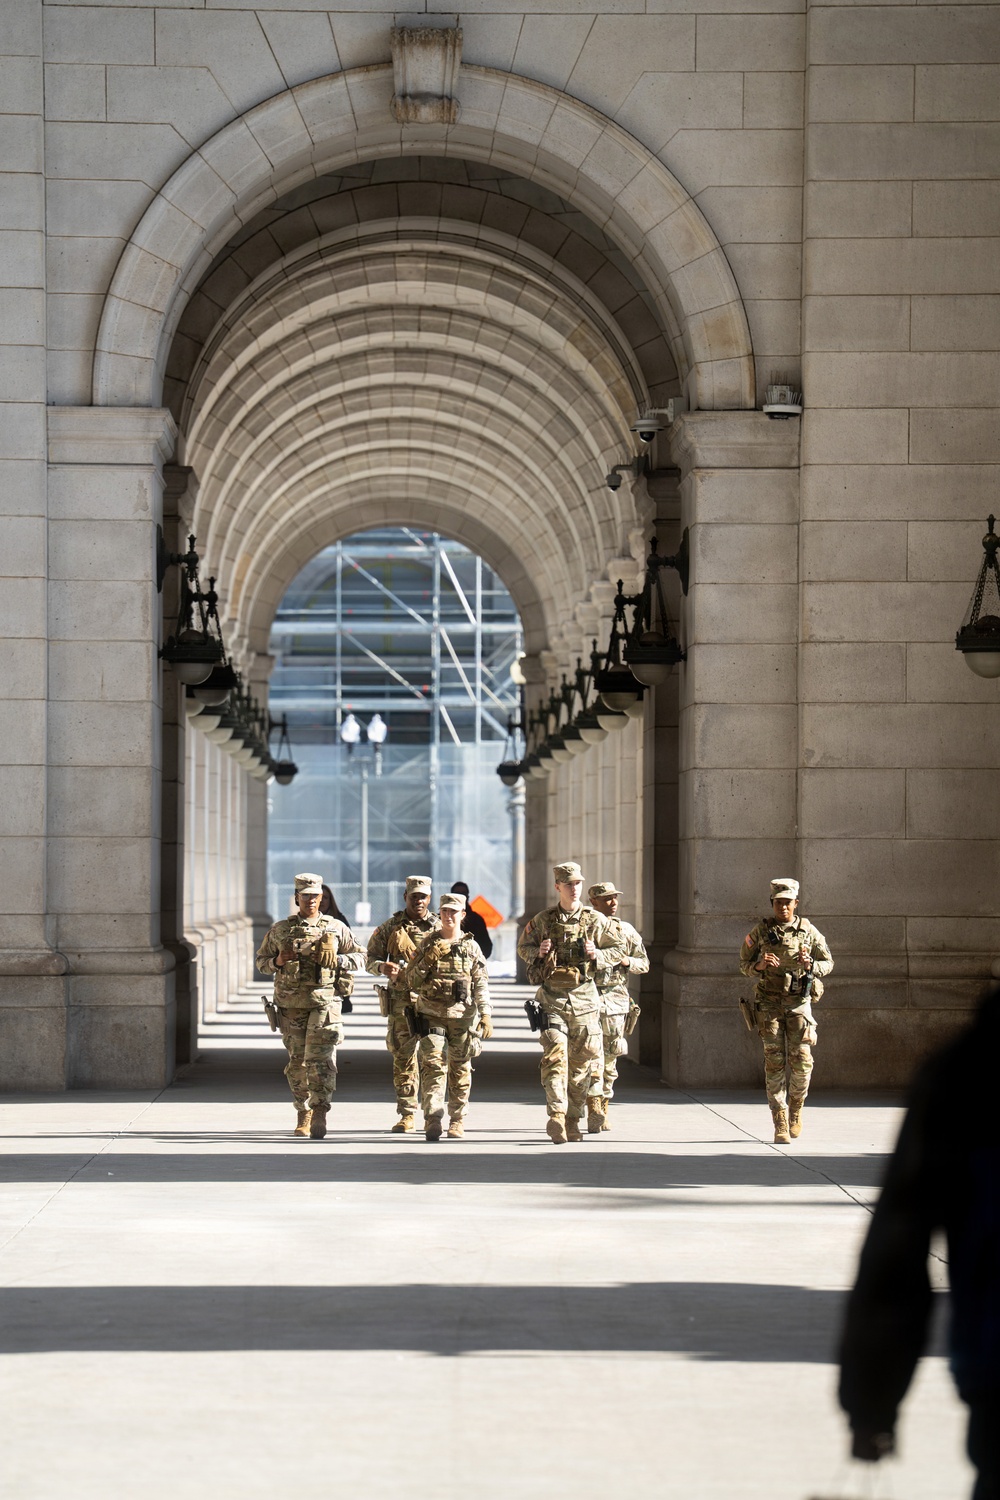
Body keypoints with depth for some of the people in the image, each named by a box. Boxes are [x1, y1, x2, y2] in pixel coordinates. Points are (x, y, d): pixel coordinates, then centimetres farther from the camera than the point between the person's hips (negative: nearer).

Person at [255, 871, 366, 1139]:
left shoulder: (336, 929, 7)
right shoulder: (279, 930, 9)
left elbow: (360, 956, 14)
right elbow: (261, 961, 15)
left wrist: (336, 961, -5)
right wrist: (278, 961, -7)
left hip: (324, 1001, -2)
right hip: (291, 1003, 2)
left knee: (320, 1058, -13)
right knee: (297, 1061, 5)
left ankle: (320, 1114, -16)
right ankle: (303, 1115, 16)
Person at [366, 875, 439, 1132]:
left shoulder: (439, 929, 9)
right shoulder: (390, 928, 9)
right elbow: (370, 959, 10)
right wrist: (382, 966, -13)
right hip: (400, 1002, 1)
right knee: (403, 1057, 1)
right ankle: (407, 1114, 6)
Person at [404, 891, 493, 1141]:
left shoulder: (471, 946, 7)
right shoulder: (428, 944, 7)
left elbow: (481, 984, 4)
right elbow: (412, 980, 4)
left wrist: (486, 1015, -7)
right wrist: (429, 958, -11)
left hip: (462, 1015, 1)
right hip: (432, 1015, -1)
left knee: (460, 1070, 5)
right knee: (433, 1065, -12)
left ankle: (457, 1120, 15)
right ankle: (433, 1120, -18)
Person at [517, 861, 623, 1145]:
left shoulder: (596, 920, 4)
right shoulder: (543, 920, 4)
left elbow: (618, 951, 10)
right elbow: (522, 947, 15)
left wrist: (598, 955, -11)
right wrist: (538, 952, -7)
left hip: (584, 998, 1)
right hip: (552, 998, -1)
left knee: (582, 1061, 6)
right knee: (555, 1057, -15)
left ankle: (573, 1120, 16)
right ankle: (556, 1116, -23)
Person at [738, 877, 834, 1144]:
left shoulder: (808, 931, 3)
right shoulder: (760, 932, 2)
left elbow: (827, 962, 10)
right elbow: (744, 965, 8)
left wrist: (811, 965, -11)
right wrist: (759, 966, -14)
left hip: (799, 1003, 0)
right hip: (769, 1004, 0)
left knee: (801, 1060, -6)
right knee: (774, 1062, -5)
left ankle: (795, 1109, 21)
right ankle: (780, 1125, -4)